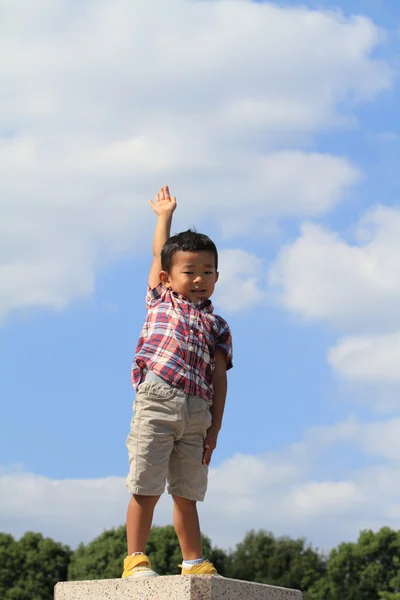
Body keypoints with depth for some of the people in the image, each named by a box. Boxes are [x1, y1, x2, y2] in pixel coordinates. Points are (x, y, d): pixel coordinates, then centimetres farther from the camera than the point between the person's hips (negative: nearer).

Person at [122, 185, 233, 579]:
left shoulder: (216, 325, 17)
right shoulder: (160, 301, 16)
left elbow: (219, 377, 11)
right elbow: (159, 253, 22)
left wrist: (215, 427, 4)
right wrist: (165, 215, 35)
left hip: (196, 413, 2)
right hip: (156, 402, -2)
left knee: (187, 493, 8)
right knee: (146, 487, -5)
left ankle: (193, 562, 13)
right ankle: (135, 558, -1)